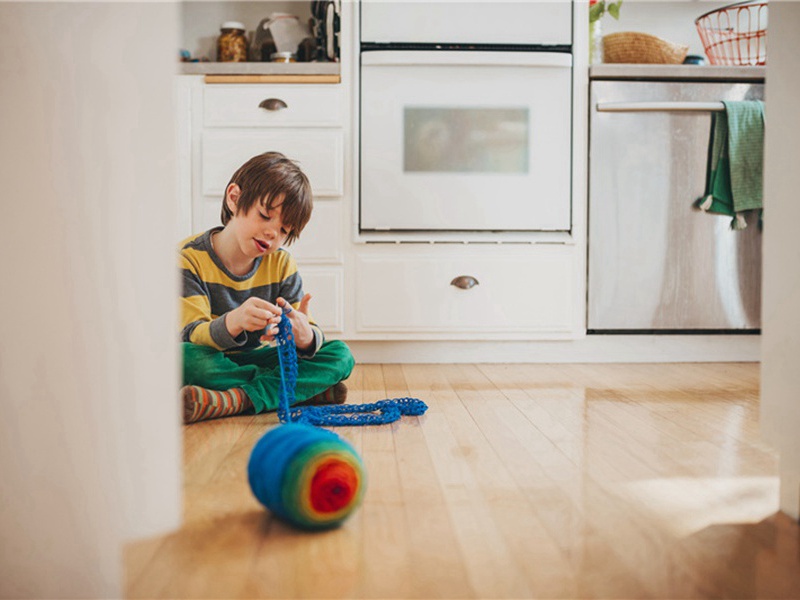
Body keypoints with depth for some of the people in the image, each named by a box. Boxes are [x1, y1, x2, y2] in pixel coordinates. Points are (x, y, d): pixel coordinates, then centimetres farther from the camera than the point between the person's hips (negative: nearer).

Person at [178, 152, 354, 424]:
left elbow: (312, 337, -8)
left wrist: (305, 337, -35)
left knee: (340, 355, -15)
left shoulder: (281, 264, 0)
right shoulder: (190, 257, -12)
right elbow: (191, 336, -22)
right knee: (179, 357, -37)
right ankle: (307, 391, -25)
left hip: (258, 359, 4)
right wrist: (232, 323, -45)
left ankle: (234, 400, -31)